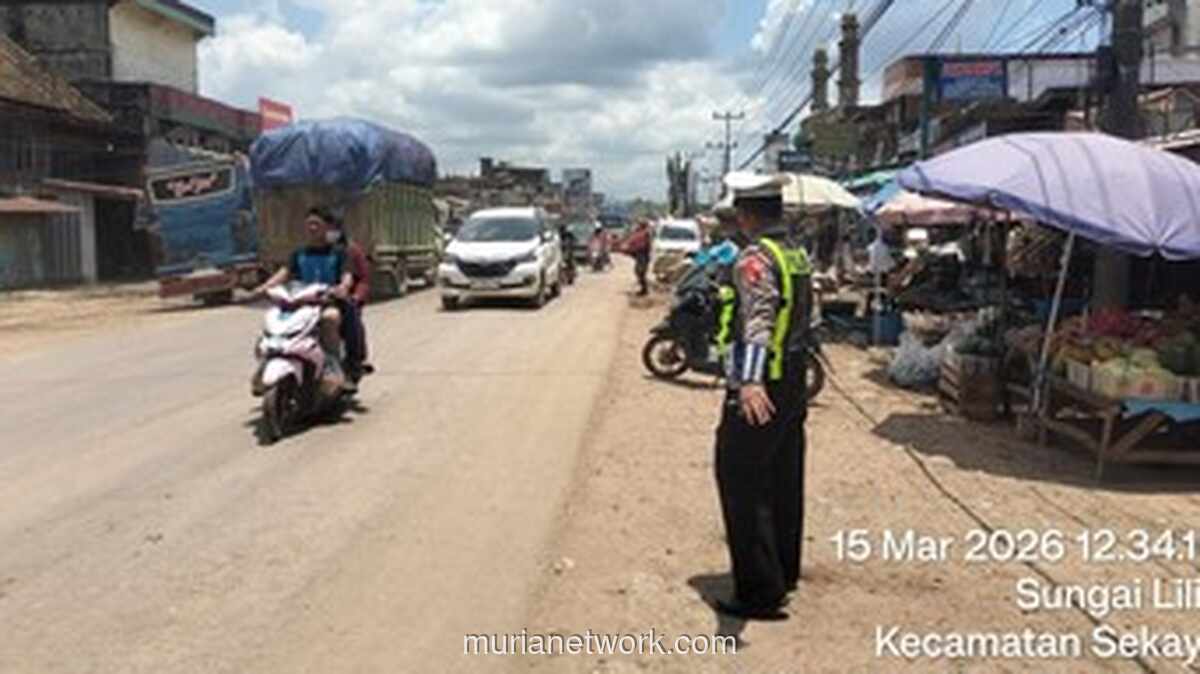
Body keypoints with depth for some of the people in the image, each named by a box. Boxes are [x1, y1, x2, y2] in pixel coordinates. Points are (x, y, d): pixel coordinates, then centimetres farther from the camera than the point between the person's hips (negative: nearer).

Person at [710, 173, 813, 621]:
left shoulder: (755, 258, -17)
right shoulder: (797, 256, 11)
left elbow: (759, 316, -34)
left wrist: (750, 380, -47)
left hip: (757, 392, -9)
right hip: (793, 387, 9)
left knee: (743, 487, -3)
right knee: (783, 481, 18)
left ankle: (760, 592, 0)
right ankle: (784, 571, 31)